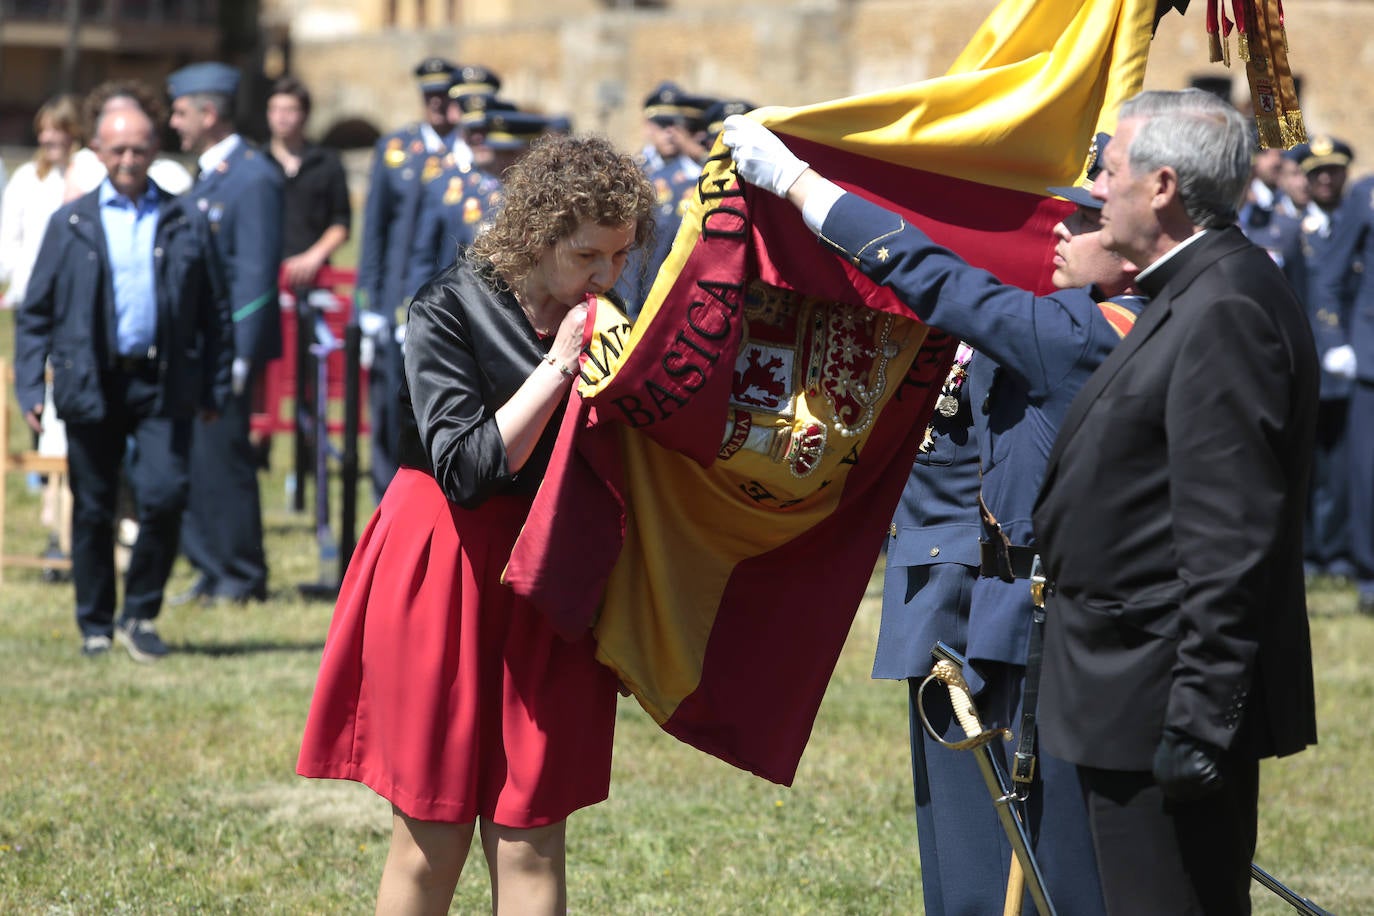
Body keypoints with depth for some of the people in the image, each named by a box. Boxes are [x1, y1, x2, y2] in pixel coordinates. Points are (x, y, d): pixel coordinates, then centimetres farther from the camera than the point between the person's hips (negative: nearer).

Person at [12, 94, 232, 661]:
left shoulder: (185, 223, 8)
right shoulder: (71, 224, 7)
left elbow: (213, 312, 10)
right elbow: (34, 312, 7)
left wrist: (215, 389, 5)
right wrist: (29, 388, -1)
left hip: (162, 385, 0)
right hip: (92, 383, 0)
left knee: (164, 496, -12)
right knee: (92, 510, 6)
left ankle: (140, 613, 6)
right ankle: (96, 625, 19)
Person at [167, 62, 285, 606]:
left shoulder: (254, 177, -12)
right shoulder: (211, 174, 16)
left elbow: (258, 273, -16)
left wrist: (238, 357, -19)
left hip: (229, 342, -9)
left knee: (220, 456, -6)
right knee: (189, 455, 8)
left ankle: (243, 578, 4)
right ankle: (212, 572, 16)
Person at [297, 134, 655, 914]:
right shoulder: (451, 310, -10)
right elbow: (465, 469, -18)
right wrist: (559, 366, -18)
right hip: (445, 581, -4)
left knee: (530, 847, 1)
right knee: (432, 843, 0)